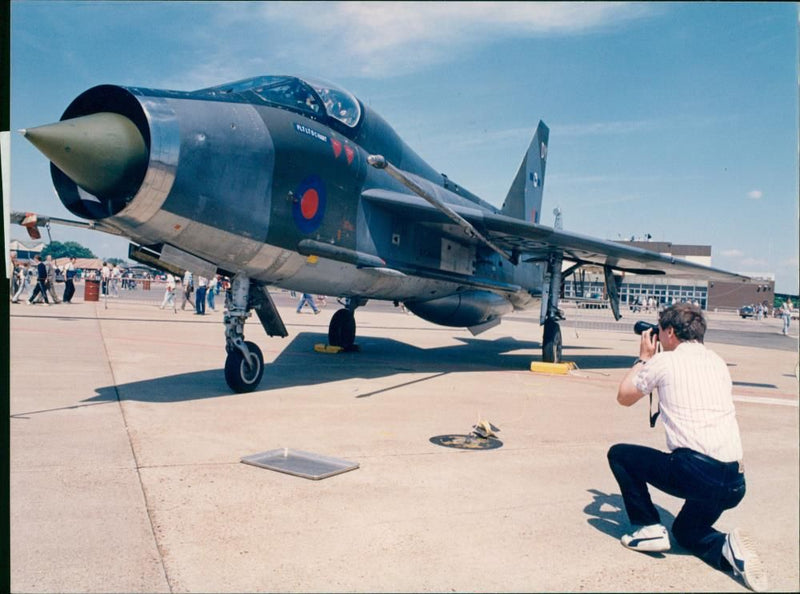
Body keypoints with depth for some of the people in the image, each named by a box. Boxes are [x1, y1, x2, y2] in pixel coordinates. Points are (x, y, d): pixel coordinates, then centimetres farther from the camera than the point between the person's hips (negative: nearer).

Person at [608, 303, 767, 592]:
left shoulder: (664, 362, -2)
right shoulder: (718, 362, 16)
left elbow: (624, 397, 12)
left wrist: (643, 358, 23)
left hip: (693, 471, -7)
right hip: (735, 482, 7)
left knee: (619, 454, 15)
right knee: (685, 531, 30)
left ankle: (649, 528, 9)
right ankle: (727, 548, -1)